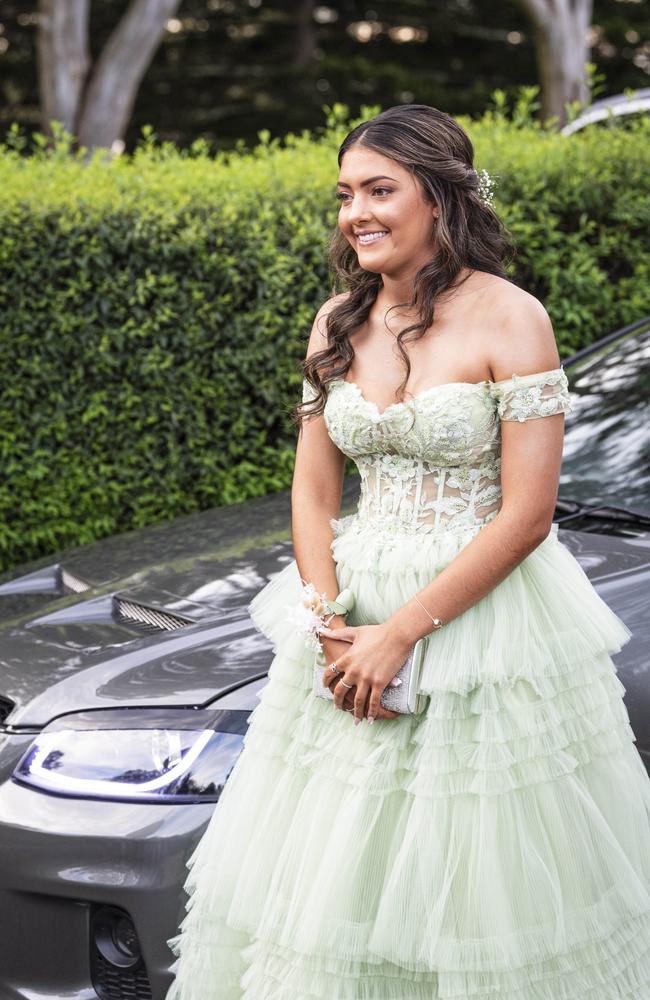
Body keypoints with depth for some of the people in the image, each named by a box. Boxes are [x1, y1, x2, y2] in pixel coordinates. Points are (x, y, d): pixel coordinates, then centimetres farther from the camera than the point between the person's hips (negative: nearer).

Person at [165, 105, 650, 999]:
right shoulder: (338, 323, 5)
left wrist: (399, 634, -17)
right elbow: (313, 491, 7)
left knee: (481, 880, 4)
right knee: (333, 874, 12)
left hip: (486, 615, -5)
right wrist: (330, 625, -9)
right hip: (356, 610, 5)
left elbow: (526, 515, -16)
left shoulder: (510, 320, -12)